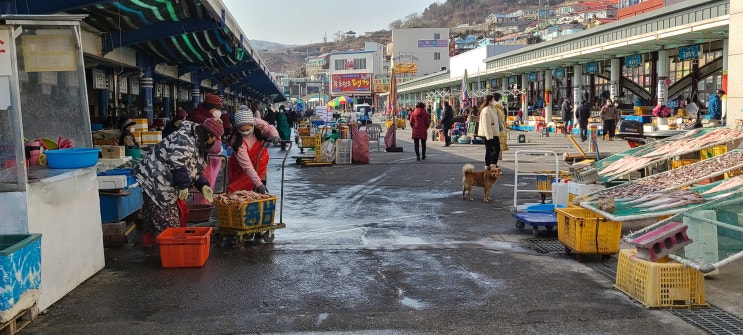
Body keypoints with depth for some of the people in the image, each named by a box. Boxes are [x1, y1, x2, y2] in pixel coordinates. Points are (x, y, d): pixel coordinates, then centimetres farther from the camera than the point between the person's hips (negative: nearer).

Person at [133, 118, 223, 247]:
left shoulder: (198, 144, 13)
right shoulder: (185, 139, -21)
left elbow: (194, 169, 17)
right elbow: (176, 163, -31)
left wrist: (203, 185, 3)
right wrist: (183, 186, -25)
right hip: (155, 182, -11)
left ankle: (148, 241, 31)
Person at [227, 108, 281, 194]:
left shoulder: (258, 123, -24)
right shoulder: (237, 142, -34)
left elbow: (270, 128, -2)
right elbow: (247, 166, -33)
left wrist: (274, 135, -25)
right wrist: (259, 184, -36)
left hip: (260, 160, 4)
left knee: (262, 192, 3)